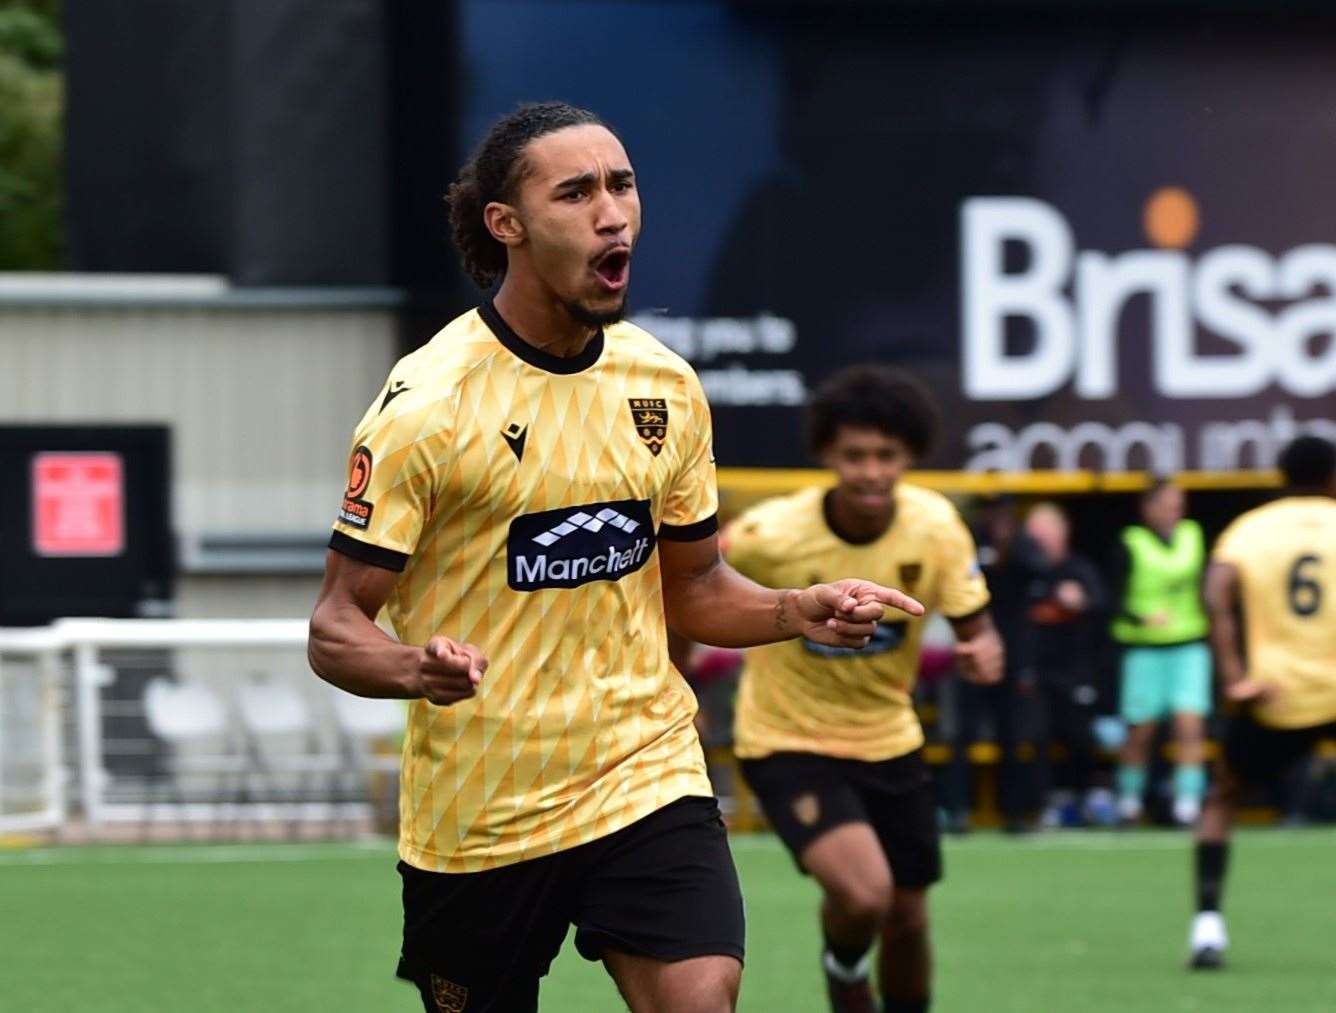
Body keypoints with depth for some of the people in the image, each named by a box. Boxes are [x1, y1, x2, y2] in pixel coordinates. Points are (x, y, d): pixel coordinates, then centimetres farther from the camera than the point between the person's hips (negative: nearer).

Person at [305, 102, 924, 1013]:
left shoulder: (666, 386, 4)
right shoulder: (425, 404, -13)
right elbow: (337, 626, -12)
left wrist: (797, 612, -3)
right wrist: (416, 668, -34)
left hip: (648, 775, 3)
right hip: (475, 816, -3)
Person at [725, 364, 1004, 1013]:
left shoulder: (935, 526, -14)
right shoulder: (770, 535, -23)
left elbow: (975, 626, -5)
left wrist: (984, 654, -29)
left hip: (889, 740, 4)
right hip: (788, 744, -4)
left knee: (906, 919, 11)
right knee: (863, 892, -25)